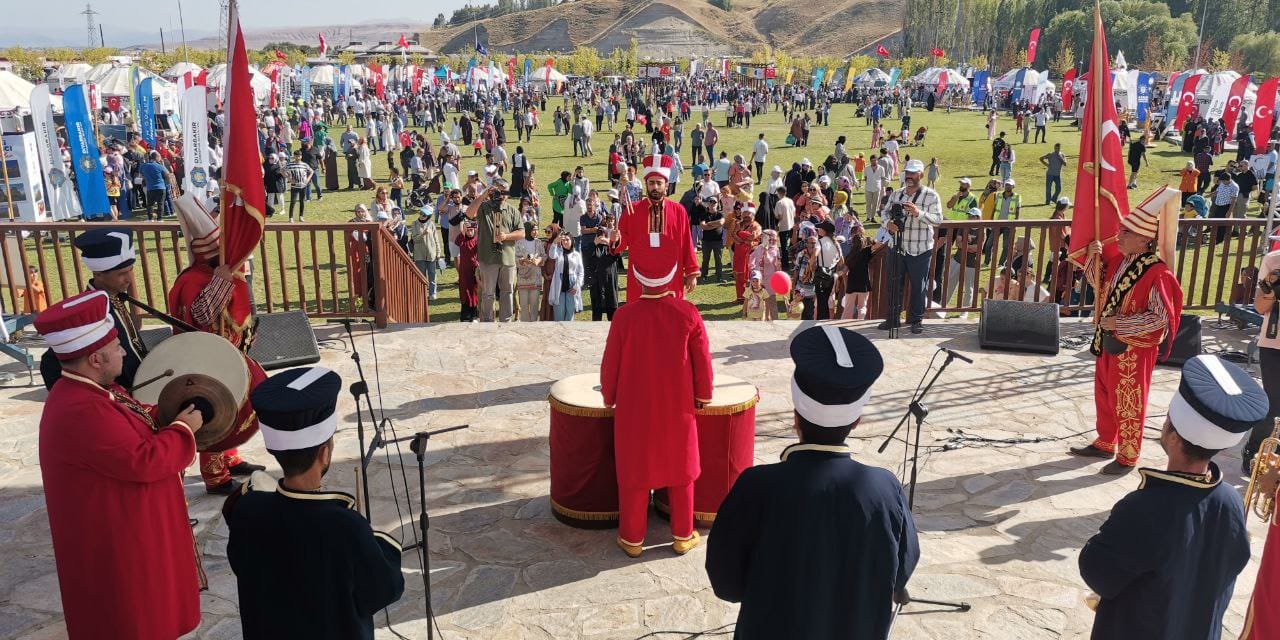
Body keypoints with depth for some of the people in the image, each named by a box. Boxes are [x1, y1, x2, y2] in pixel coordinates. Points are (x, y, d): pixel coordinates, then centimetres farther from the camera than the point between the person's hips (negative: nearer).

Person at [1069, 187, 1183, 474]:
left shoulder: (1157, 273, -24)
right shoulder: (1119, 259, 0)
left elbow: (1160, 318, -26)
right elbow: (1099, 285, 16)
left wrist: (1118, 323, -25)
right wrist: (1094, 256, -1)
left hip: (1134, 349, -8)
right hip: (1108, 342, 8)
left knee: (1128, 404, 6)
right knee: (1104, 396, 20)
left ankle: (1128, 457, 22)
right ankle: (1105, 443, 38)